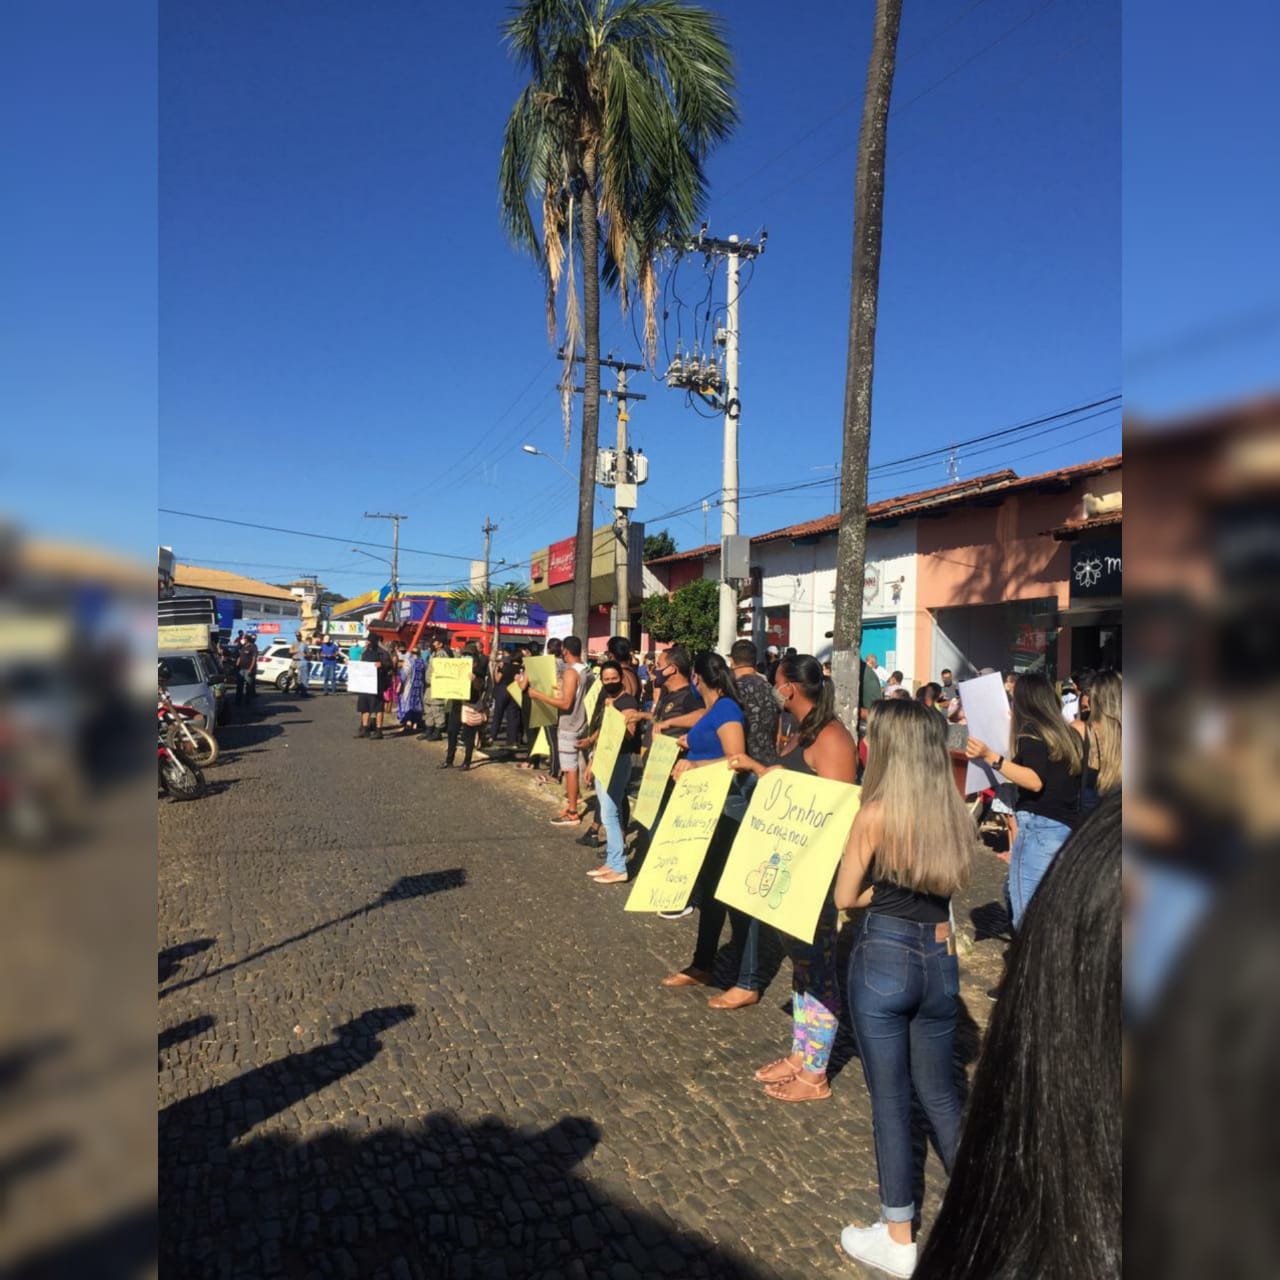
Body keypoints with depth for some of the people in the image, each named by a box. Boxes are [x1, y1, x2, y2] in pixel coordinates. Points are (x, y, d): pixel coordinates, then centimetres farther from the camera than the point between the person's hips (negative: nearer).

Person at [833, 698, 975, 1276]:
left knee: (889, 1099, 9)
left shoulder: (875, 814, -16)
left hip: (882, 959, -5)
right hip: (941, 959, 5)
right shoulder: (954, 813, 0)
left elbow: (844, 898, -7)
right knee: (940, 1093, 22)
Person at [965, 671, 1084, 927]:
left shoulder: (1030, 732, -7)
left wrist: (991, 757, -25)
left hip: (1039, 826, -8)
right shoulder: (1067, 732, 14)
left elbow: (1035, 781, -21)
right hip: (1069, 829, 8)